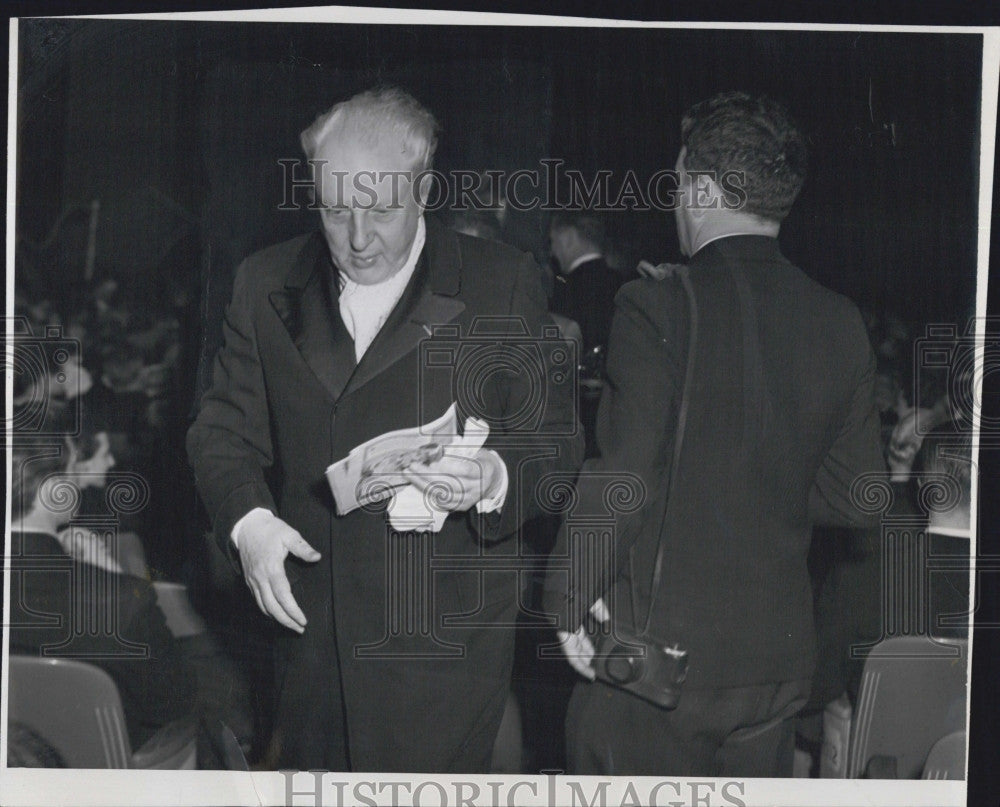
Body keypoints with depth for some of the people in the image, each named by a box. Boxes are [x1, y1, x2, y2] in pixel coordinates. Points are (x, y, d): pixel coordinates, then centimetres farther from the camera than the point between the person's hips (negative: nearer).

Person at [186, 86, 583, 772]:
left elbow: (555, 440, 1)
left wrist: (492, 477, -21)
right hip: (309, 628, 3)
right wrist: (248, 520, -10)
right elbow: (225, 428, 9)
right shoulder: (268, 284, 8)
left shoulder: (503, 285, -1)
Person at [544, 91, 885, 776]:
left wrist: (570, 602, -7)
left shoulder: (656, 308, -14)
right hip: (780, 657, 6)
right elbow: (855, 499, 7)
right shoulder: (840, 323, 2)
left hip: (653, 648, -5)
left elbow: (620, 481, -18)